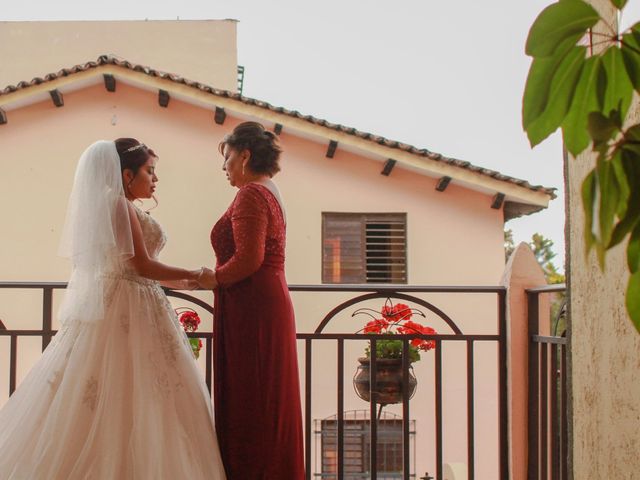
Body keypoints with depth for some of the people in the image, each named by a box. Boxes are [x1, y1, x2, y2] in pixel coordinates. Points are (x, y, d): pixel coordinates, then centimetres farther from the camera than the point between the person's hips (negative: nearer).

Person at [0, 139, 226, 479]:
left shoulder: (102, 205, 17)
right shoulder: (120, 205, -10)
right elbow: (142, 265, -14)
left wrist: (177, 281, 22)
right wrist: (193, 275, -3)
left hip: (103, 307, 9)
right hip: (128, 311, -9)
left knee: (94, 403, 6)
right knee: (133, 400, -7)